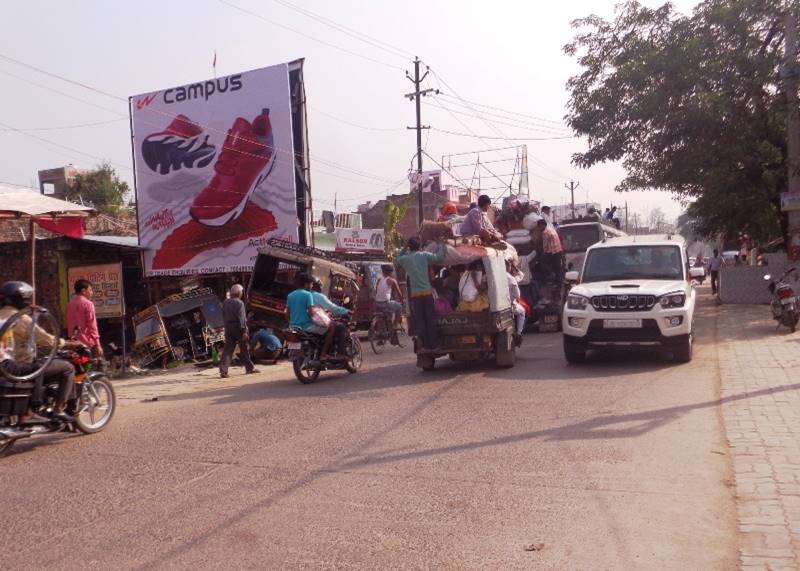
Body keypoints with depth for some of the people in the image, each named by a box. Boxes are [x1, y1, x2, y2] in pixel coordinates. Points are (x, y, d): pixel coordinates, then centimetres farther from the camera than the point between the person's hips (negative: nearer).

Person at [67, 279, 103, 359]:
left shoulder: (70, 304, 10)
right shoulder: (88, 304, -9)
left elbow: (69, 325, 13)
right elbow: (92, 326, -12)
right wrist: (97, 344, -11)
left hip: (74, 343, 7)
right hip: (88, 343, -7)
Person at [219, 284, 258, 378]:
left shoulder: (226, 302, 7)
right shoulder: (239, 303, -14)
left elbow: (223, 316, 12)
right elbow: (241, 318, -18)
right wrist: (244, 331, -18)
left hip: (228, 328, 5)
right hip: (238, 328, -5)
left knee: (228, 349, 2)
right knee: (244, 349, 9)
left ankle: (223, 370, -10)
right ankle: (250, 368, 21)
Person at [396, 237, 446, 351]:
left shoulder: (405, 259, 5)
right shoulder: (424, 255, -1)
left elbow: (398, 259, 26)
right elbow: (438, 258, -4)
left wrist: (405, 249, 22)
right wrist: (441, 245, 10)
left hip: (415, 294, 1)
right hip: (427, 292, -1)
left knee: (420, 321, 5)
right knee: (431, 320, 4)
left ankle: (426, 345, 6)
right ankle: (434, 345, 5)